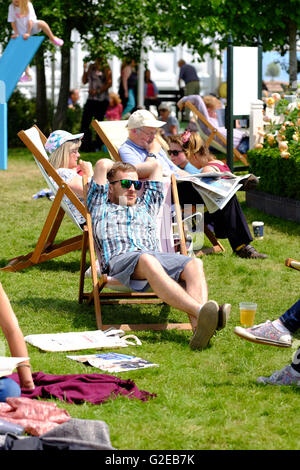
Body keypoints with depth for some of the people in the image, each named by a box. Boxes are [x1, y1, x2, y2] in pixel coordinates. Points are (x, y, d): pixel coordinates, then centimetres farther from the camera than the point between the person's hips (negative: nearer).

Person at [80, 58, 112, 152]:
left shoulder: (105, 67, -1)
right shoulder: (91, 66, 14)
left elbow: (109, 83, -8)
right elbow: (84, 81, 15)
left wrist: (97, 91, -15)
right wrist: (85, 70, 0)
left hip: (102, 99, -5)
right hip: (91, 99, 5)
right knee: (84, 122, -3)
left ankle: (99, 146, 7)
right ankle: (86, 146, 2)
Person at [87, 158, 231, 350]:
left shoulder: (146, 207, 41)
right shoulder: (101, 207, 31)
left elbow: (155, 166, 46)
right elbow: (102, 164, 28)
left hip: (153, 254, 5)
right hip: (119, 259, -4)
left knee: (195, 264, -28)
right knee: (147, 260, -41)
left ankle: (198, 326, -56)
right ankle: (199, 310, -62)